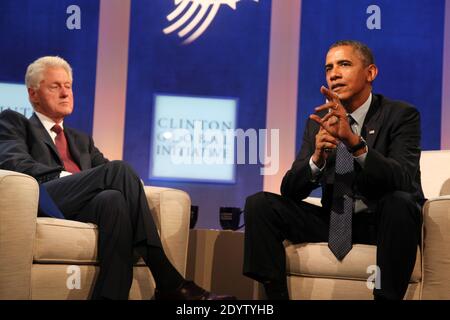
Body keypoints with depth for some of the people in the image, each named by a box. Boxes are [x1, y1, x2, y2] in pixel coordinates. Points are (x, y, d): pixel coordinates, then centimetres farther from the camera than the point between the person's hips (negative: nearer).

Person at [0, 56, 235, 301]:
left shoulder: (82, 140, 36)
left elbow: (102, 167, 22)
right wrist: (67, 176, -12)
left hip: (79, 207, 4)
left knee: (113, 199, -34)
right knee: (119, 169, -27)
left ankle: (111, 296, -46)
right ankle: (167, 282, -35)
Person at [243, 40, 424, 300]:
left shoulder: (401, 115, -9)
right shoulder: (319, 122, 4)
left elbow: (406, 181, -26)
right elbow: (290, 190, -3)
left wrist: (355, 142, -40)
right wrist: (317, 158, -25)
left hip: (383, 221, -4)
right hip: (335, 220, 4)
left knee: (400, 201, -37)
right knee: (259, 204, -13)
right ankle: (275, 294, -12)